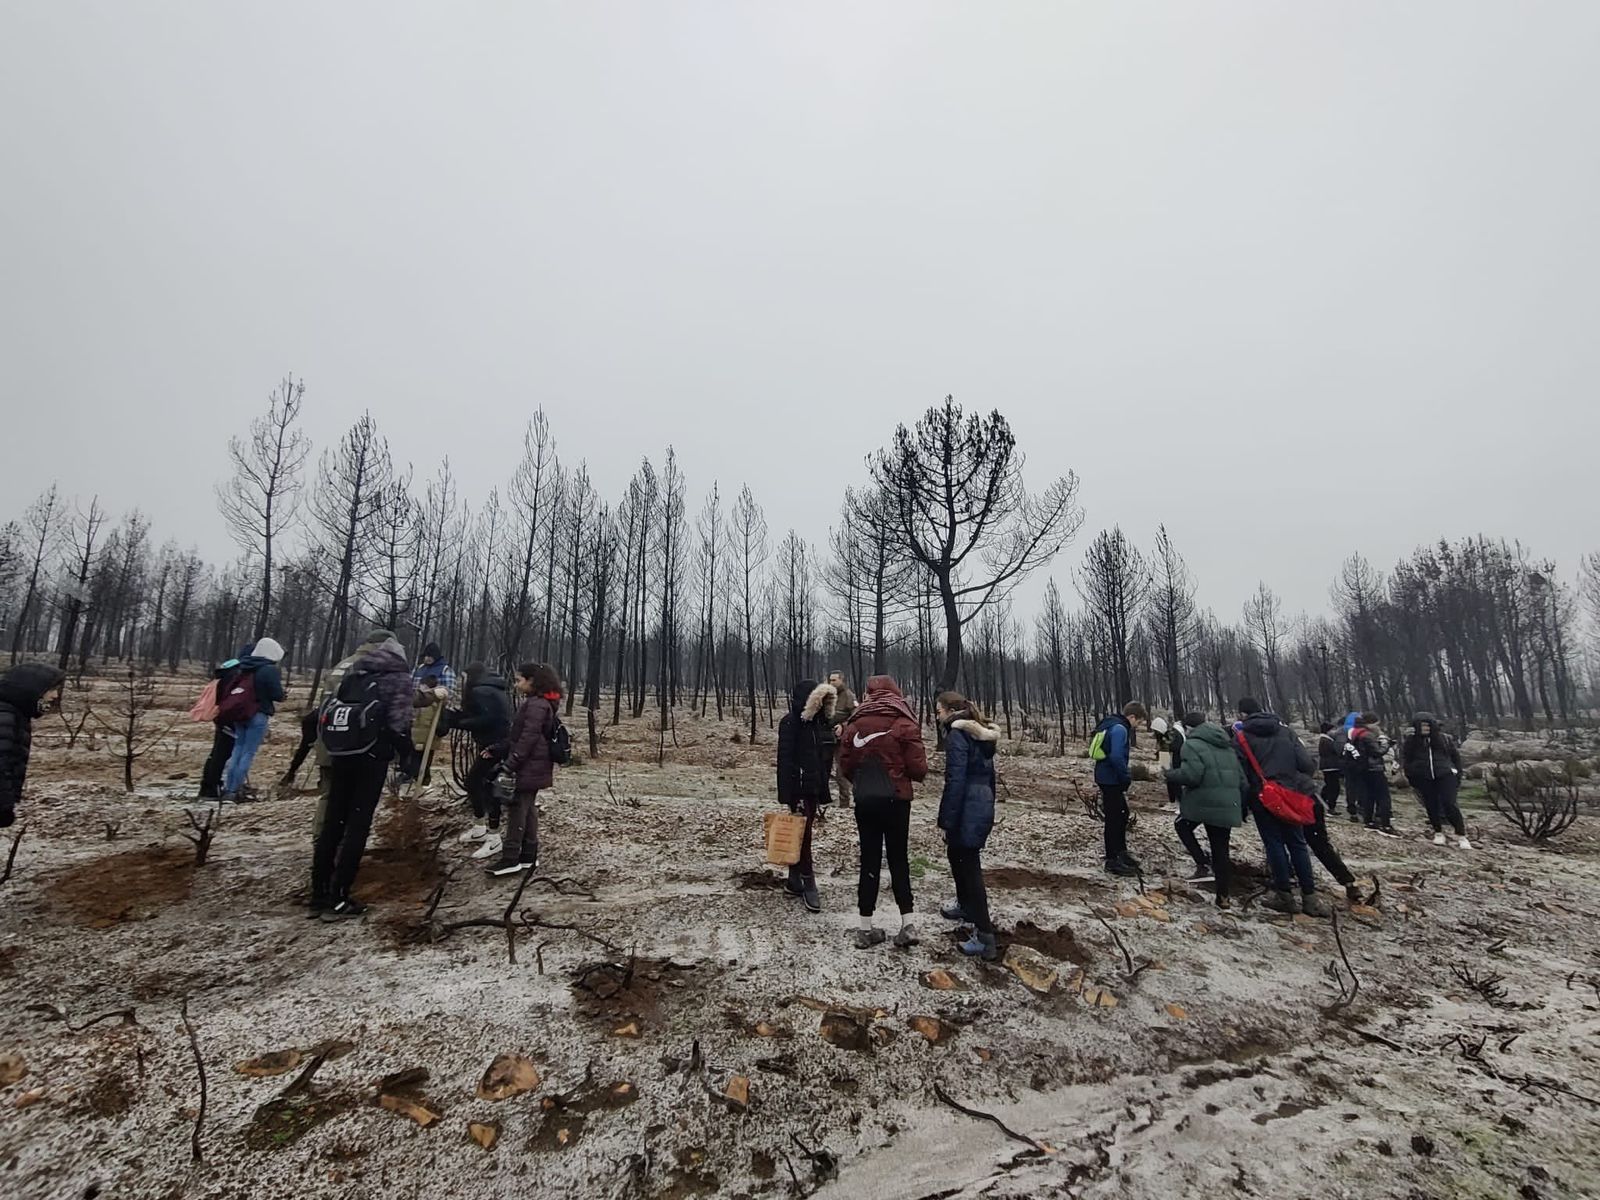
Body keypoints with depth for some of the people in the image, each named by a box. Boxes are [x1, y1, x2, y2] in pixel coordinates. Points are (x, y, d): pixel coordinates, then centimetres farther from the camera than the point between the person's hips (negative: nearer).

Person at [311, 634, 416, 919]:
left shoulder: (354, 669, 13)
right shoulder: (399, 676, -4)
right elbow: (398, 723, -12)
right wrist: (408, 755, 1)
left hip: (340, 753, 6)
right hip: (372, 756, -6)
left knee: (333, 821, 13)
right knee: (358, 825, 0)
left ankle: (319, 895, 19)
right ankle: (337, 900, 2)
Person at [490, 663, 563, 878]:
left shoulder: (536, 705, -17)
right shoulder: (536, 703, 14)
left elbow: (528, 739, -22)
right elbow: (519, 736, 17)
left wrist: (509, 765, -21)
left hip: (528, 768, -10)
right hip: (532, 768, 10)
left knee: (516, 810, -4)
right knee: (528, 809, 13)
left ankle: (510, 859, 3)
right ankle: (528, 856, 20)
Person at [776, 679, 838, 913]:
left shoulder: (821, 721, 8)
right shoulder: (791, 722, -14)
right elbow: (785, 759, -17)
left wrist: (823, 790, 14)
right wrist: (790, 795, -20)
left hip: (815, 787, 7)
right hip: (798, 788, -7)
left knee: (803, 834, 14)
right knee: (802, 835, -2)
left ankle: (794, 882, 24)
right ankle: (808, 884, 7)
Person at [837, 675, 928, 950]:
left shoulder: (853, 725, -1)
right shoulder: (904, 724, -9)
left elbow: (845, 767, 3)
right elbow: (918, 769, -10)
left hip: (864, 801, 2)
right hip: (896, 800, -2)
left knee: (869, 860, 11)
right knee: (899, 859, 13)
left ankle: (866, 929, 15)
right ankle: (907, 923, 11)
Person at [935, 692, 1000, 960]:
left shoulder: (957, 734, -16)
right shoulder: (983, 734, 13)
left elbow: (955, 781, -20)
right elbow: (989, 774, 19)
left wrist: (947, 821, -17)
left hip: (967, 811, -9)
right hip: (983, 807, 10)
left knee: (969, 867, -3)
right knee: (957, 855, 26)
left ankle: (986, 937, 1)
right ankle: (965, 905, 44)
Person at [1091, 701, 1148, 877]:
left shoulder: (1112, 725, 12)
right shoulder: (1120, 729, -19)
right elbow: (1116, 757, -30)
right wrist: (1126, 777, -17)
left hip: (1107, 777, 10)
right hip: (1111, 780, -10)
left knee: (1122, 815, 20)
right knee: (1114, 818, -2)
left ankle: (1121, 852, 32)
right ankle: (1112, 860, 7)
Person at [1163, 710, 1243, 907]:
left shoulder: (1193, 744, -9)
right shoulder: (1227, 746, 17)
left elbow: (1191, 775, -21)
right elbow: (1241, 778, 18)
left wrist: (1171, 773, -3)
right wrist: (1242, 806, 25)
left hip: (1203, 802, -6)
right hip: (1228, 805, 7)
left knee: (1182, 825, 22)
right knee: (1221, 850, 14)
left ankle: (1203, 864, 4)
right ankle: (1223, 896, 18)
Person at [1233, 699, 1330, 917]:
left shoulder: (1242, 736, -5)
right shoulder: (1285, 730, 5)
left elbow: (1240, 774, -8)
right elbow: (1306, 763, -2)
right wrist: (1302, 781, 18)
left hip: (1263, 798, -4)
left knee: (1275, 844, 5)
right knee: (1297, 843, 12)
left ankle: (1284, 895, 9)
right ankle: (1309, 896, 14)